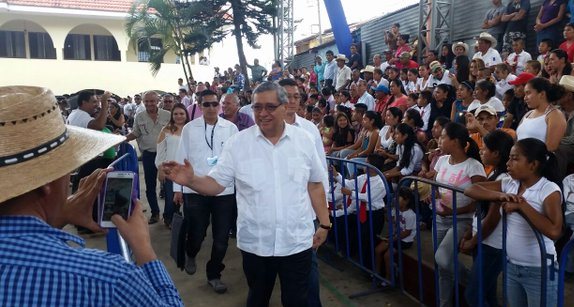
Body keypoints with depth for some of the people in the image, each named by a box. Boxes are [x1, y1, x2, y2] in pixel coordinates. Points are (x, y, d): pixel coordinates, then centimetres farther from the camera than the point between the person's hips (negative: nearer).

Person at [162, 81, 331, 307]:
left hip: (297, 241, 0)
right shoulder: (237, 142, -5)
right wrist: (190, 180, -22)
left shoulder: (303, 140, -1)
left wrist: (324, 224, 6)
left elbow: (315, 185, 6)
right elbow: (216, 184, -4)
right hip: (255, 243, 0)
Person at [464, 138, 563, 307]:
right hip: (511, 266, 6)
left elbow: (554, 231, -29)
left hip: (539, 271, -5)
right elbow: (470, 190, -3)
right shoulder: (508, 184, 1)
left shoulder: (549, 189, -15)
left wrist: (522, 205, -25)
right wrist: (500, 195, -17)